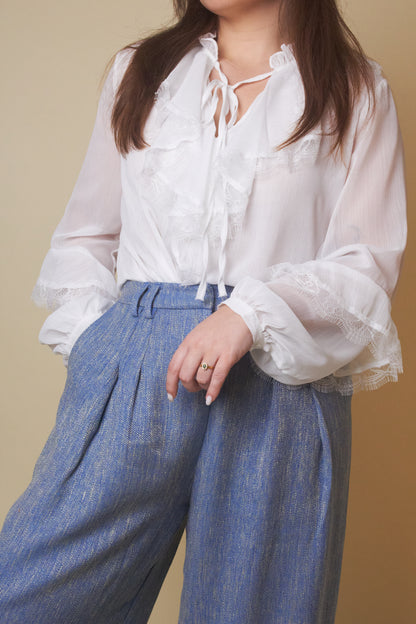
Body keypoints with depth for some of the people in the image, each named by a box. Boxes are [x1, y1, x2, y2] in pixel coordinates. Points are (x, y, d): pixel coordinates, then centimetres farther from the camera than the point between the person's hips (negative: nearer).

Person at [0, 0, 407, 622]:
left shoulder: (357, 90, 11)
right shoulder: (138, 70, 19)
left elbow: (369, 261, 2)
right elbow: (86, 233, 19)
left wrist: (252, 313, -14)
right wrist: (90, 335, 2)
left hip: (279, 379, -1)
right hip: (131, 366, 2)